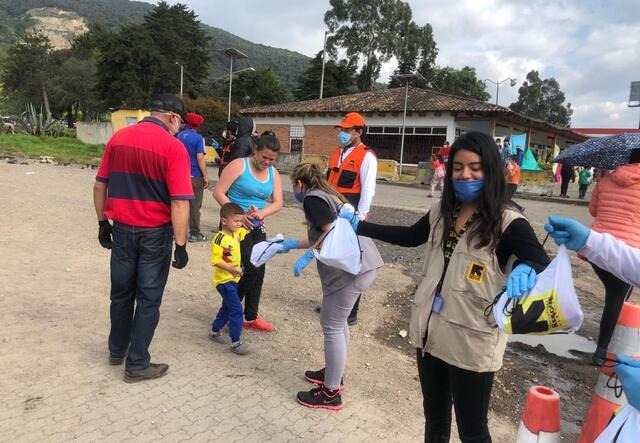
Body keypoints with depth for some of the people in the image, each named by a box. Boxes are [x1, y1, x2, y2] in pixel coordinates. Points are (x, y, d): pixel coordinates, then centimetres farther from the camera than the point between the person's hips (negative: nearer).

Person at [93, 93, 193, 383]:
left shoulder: (118, 138, 3)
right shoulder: (173, 147, -14)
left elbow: (100, 186, 7)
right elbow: (179, 202, -20)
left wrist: (103, 222, 16)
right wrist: (181, 245, -16)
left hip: (122, 229, 5)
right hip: (155, 233, -5)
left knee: (121, 293, 20)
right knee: (148, 299, 8)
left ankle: (117, 350, 37)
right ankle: (137, 364, 17)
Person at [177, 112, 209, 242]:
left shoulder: (179, 136, 9)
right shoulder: (198, 138, -11)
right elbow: (200, 158, -16)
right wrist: (206, 176, -10)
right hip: (195, 176, -6)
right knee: (195, 206, 1)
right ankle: (194, 233, 6)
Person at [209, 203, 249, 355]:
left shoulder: (237, 233, 3)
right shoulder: (220, 238, -22)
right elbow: (215, 260, -24)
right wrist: (229, 268, -34)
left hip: (233, 279, 9)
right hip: (224, 280, -9)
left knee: (227, 307, 22)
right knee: (236, 310, -9)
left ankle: (214, 331, 40)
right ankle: (236, 342, 0)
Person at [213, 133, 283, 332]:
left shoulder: (273, 173, 6)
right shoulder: (239, 165, -12)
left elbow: (278, 203, 0)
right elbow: (218, 192, -15)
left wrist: (261, 213, -20)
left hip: (257, 226, 7)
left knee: (258, 272, 8)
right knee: (251, 269, -11)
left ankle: (250, 318, 22)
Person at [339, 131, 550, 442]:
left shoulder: (507, 223, -14)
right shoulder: (441, 213, 3)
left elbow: (545, 267, -24)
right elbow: (409, 237, 18)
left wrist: (526, 270, -49)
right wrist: (358, 225, 16)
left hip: (472, 344, -5)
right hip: (430, 332, 6)